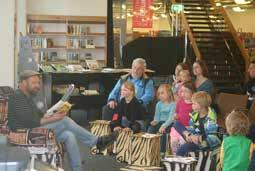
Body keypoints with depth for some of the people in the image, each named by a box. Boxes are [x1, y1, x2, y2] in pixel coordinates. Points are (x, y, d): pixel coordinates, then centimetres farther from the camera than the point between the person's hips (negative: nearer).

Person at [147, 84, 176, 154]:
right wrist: (155, 121, -9)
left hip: (169, 123, -5)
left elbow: (171, 118, -16)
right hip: (160, 122, 5)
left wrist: (164, 126, -30)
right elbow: (157, 115, 14)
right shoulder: (159, 104, 13)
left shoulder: (172, 104, -7)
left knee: (163, 131, -34)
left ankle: (162, 151, -29)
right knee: (151, 129, -23)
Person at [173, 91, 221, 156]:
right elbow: (191, 129, 8)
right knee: (177, 123, 2)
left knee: (183, 148, -30)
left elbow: (212, 138, -22)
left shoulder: (210, 119, -20)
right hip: (195, 139, 8)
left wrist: (199, 138, -35)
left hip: (205, 142, -8)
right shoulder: (194, 114, 2)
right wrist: (188, 135, -15)